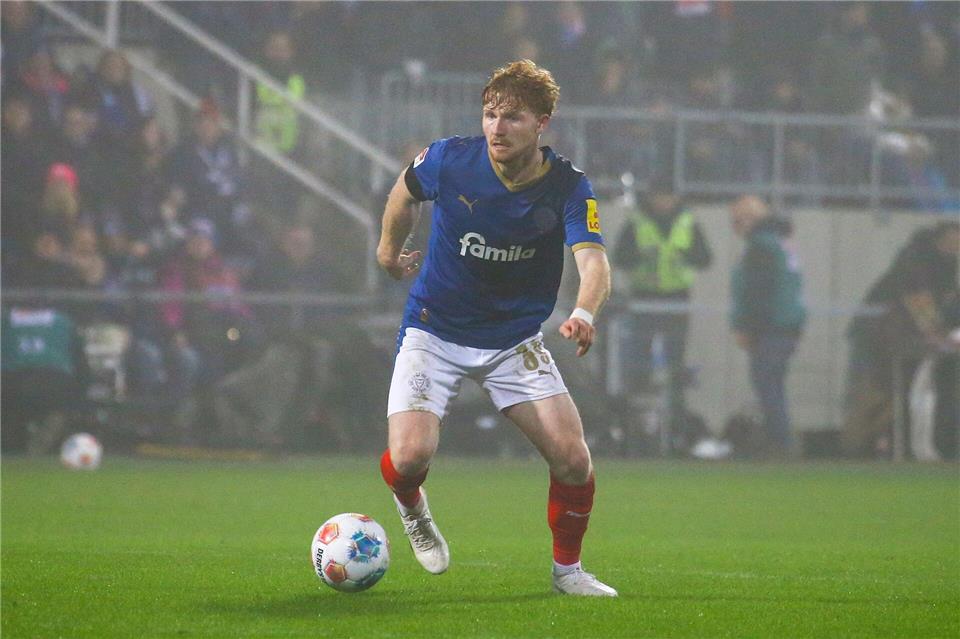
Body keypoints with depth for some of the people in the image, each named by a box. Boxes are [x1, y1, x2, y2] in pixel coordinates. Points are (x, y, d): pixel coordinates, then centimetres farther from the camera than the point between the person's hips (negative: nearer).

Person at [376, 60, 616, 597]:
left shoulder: (569, 188, -16)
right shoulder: (449, 160, -14)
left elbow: (593, 260, -31)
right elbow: (405, 193, 9)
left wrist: (585, 314, -51)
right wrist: (389, 250, 21)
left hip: (516, 340, 1)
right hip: (434, 331, -1)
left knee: (572, 456, -13)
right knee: (410, 456, -20)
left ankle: (568, 568, 13)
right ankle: (411, 508, 19)